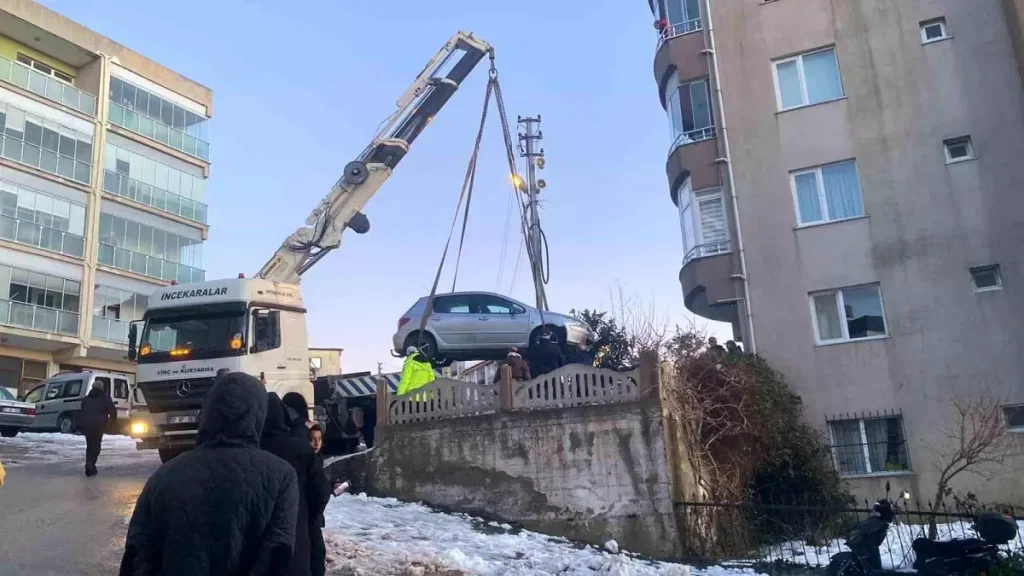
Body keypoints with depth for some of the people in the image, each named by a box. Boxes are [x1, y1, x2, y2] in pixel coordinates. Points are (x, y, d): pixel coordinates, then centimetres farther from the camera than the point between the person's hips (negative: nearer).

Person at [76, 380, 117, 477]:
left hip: (86, 425, 4)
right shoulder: (105, 398, 10)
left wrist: (78, 425, 22)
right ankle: (90, 466, -14)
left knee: (89, 446, 19)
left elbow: (80, 412, 20)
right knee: (96, 446, 0)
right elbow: (113, 411, 1)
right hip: (98, 426, -4)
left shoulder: (86, 399, 23)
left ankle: (89, 466, 18)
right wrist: (113, 422, 13)